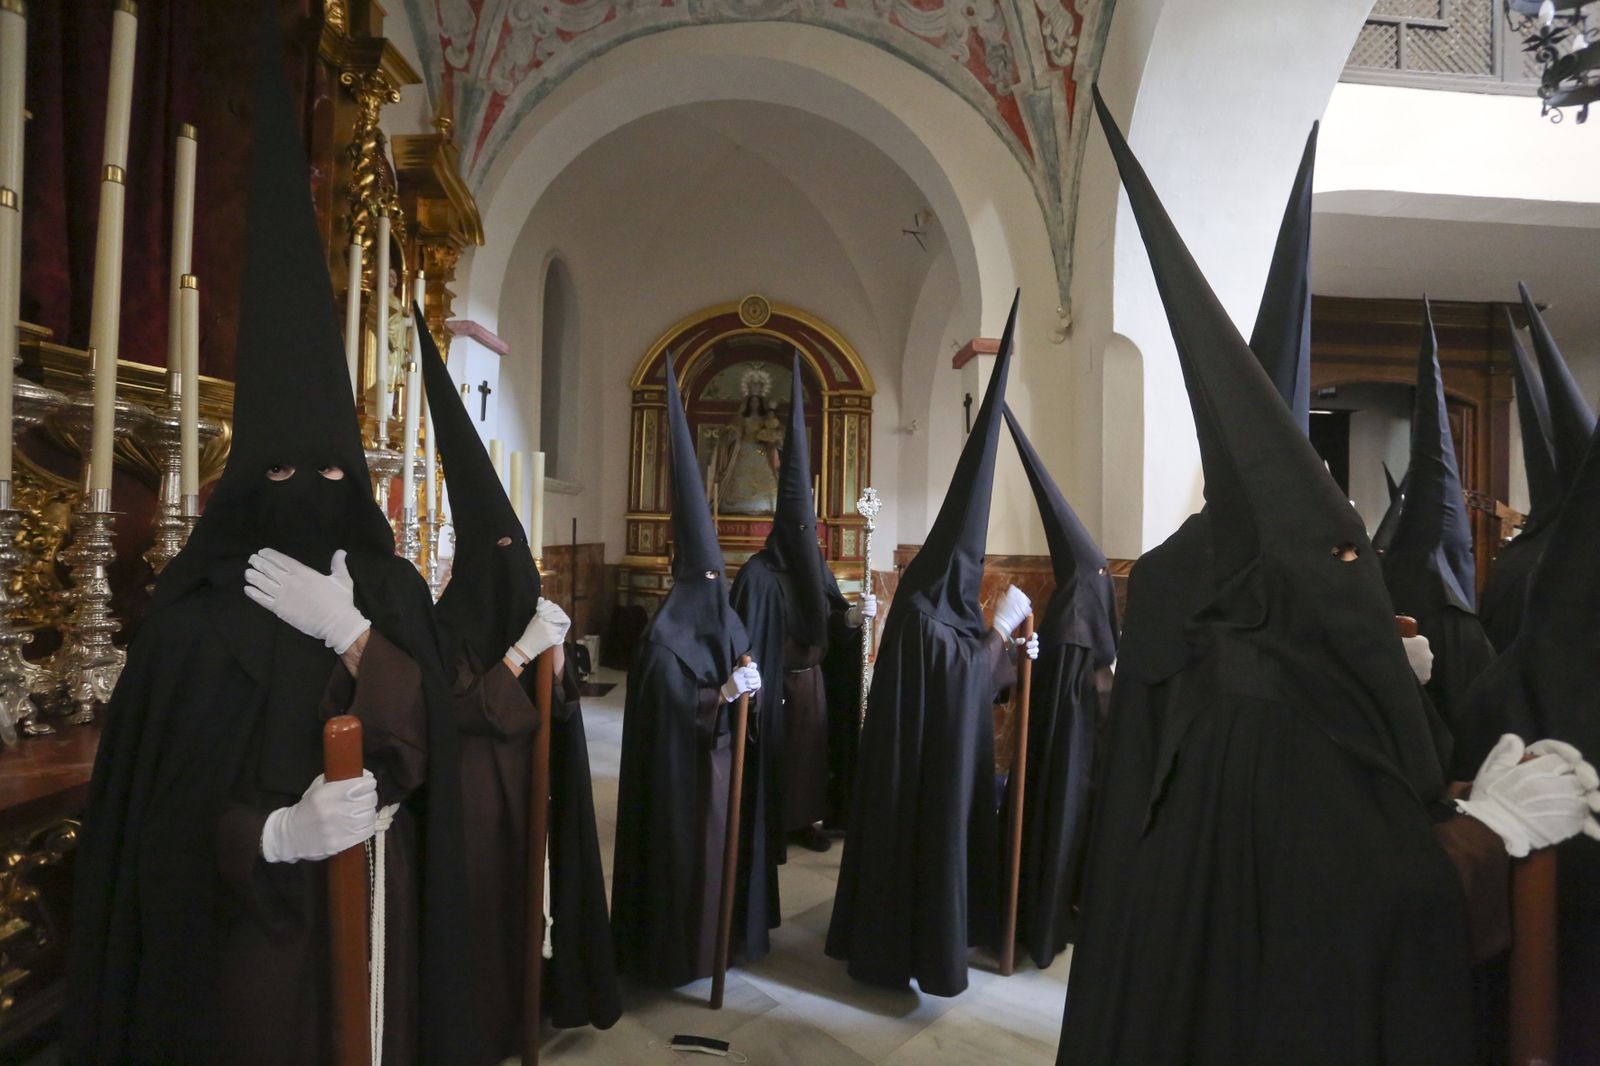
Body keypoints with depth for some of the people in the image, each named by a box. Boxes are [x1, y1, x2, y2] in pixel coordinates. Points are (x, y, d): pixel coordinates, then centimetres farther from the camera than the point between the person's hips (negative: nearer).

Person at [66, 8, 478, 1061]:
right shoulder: (199, 610, -8)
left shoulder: (394, 592, -1)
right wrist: (275, 835, -23)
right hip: (243, 914, -2)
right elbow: (165, 794, -7)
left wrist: (349, 634, -21)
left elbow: (425, 737, -9)